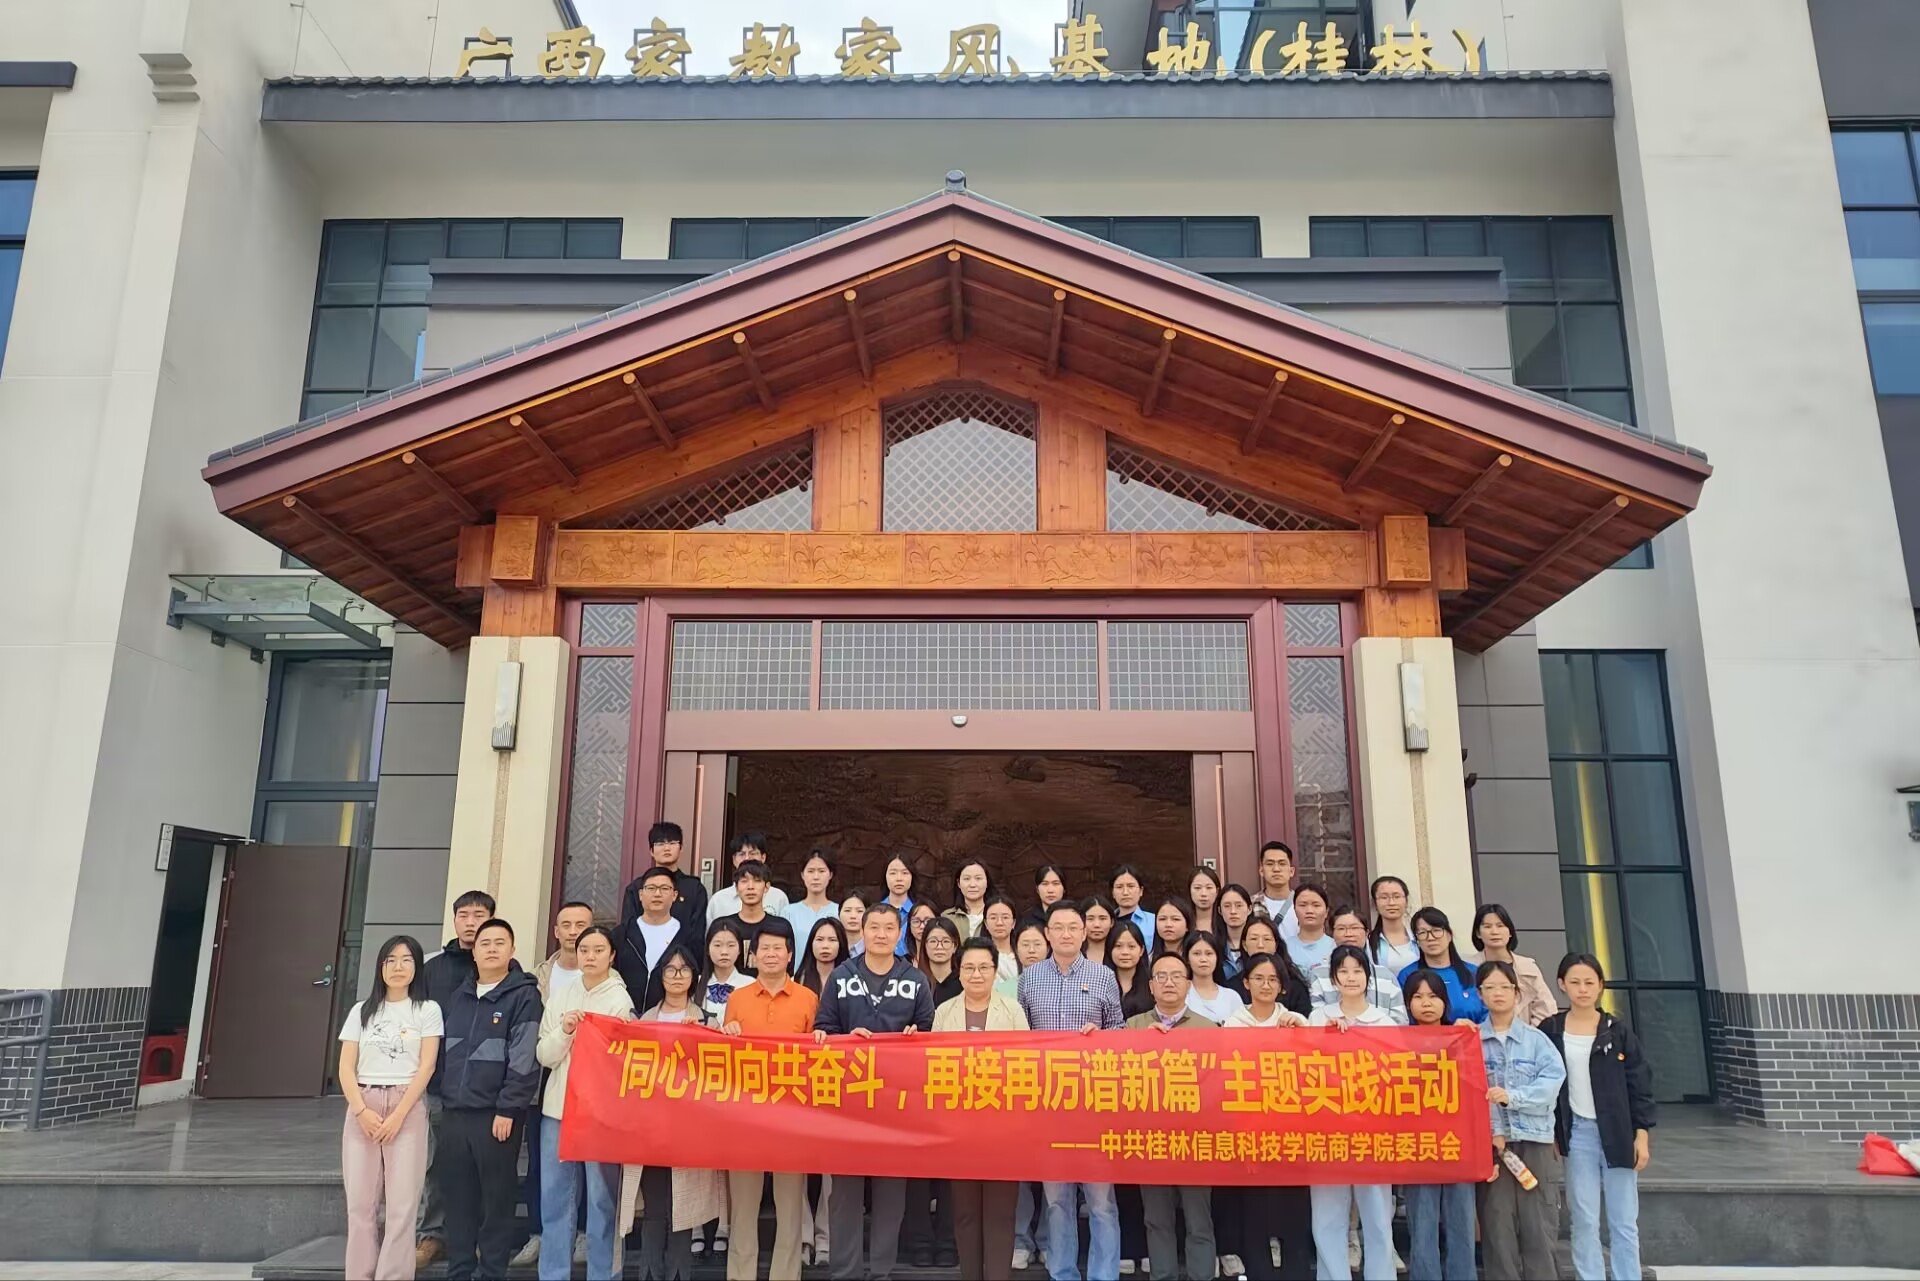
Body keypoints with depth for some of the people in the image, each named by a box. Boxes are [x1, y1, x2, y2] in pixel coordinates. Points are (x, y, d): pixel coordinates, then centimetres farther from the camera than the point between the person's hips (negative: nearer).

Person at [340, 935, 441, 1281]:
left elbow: (426, 1066, -4)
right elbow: (346, 1067, 5)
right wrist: (361, 1111, -10)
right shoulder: (362, 1011, 12)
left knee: (402, 1204, -6)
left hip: (407, 1109, -3)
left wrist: (398, 1114, -13)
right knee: (360, 1203, 1)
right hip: (362, 1109, 3)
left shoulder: (427, 1009, 4)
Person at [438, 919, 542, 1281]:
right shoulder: (459, 996, 14)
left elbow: (524, 1057, -12)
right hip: (455, 1111, 6)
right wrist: (443, 1097, 12)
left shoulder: (524, 995, -5)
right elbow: (446, 1052, 19)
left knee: (496, 1199, 1)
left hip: (496, 1113, -6)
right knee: (457, 1197, 11)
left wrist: (508, 1108, -16)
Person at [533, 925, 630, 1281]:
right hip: (558, 1106, 4)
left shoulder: (621, 1000, -3)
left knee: (602, 1198, -2)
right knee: (554, 1197, 9)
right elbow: (543, 1055, 6)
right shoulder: (561, 995, 9)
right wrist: (563, 1031, -9)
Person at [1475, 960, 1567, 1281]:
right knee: (1497, 1224, 2)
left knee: (1537, 1224, 3)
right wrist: (1490, 1132, -15)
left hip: (1534, 1140, 0)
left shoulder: (1536, 1039, 6)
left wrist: (1511, 1096, -19)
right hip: (1489, 1142, 0)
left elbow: (1553, 1080, -8)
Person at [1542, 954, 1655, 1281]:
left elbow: (1640, 1083, 0)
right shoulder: (1550, 1031, -1)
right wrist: (1549, 1133, 1)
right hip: (1578, 1133, 0)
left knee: (1624, 1222, 7)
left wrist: (1642, 1134, -4)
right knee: (1584, 1221, 5)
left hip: (1617, 1133, 0)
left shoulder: (1618, 1031, -2)